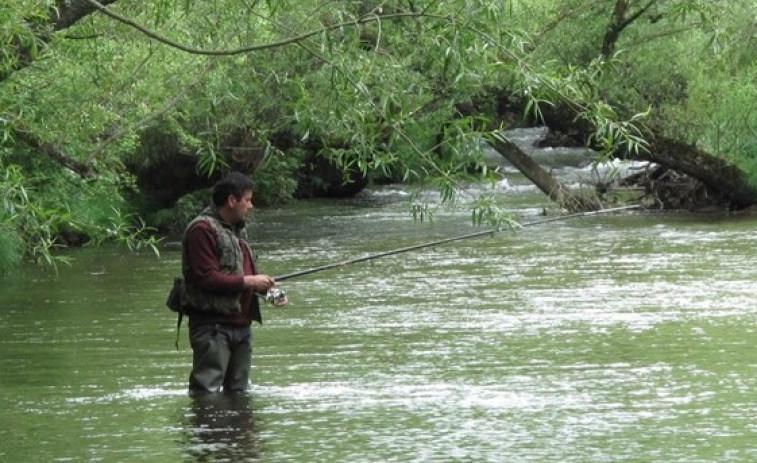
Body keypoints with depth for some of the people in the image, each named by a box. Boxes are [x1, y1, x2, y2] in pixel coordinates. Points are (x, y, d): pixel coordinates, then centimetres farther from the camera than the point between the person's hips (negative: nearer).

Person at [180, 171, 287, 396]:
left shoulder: (237, 229, 19)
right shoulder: (203, 230, -13)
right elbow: (206, 278, -21)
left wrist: (267, 289, 8)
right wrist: (248, 282, -17)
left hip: (241, 324, 10)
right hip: (213, 325, -10)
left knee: (239, 391, 14)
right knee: (207, 392, -13)